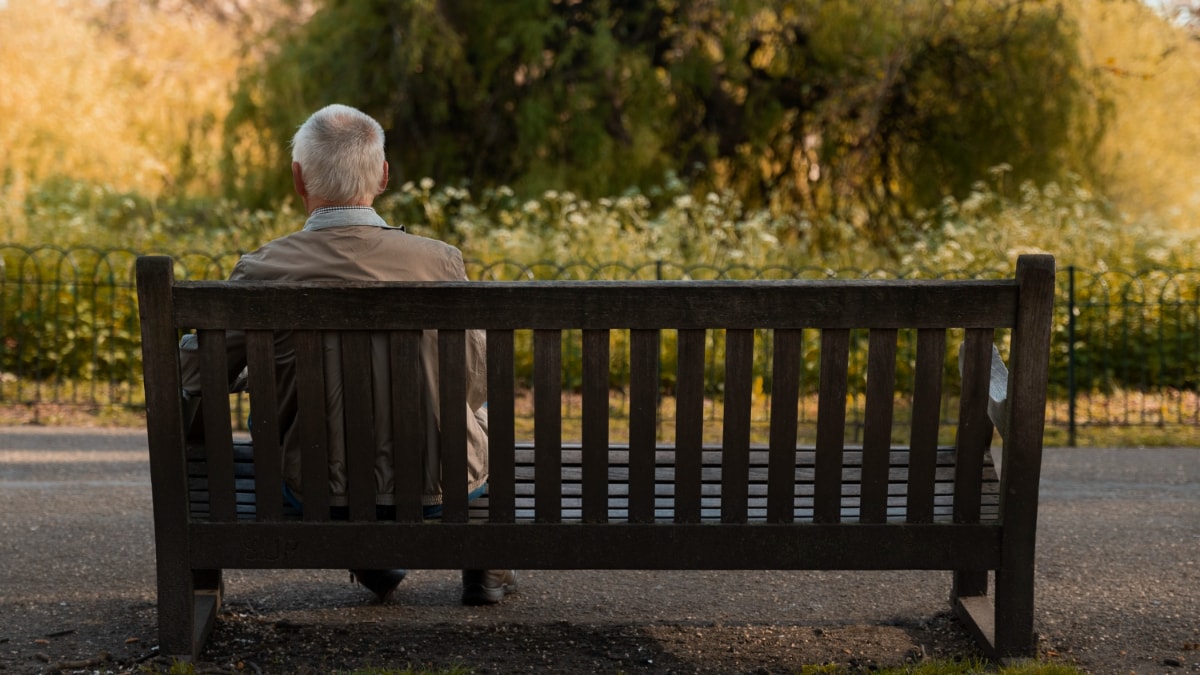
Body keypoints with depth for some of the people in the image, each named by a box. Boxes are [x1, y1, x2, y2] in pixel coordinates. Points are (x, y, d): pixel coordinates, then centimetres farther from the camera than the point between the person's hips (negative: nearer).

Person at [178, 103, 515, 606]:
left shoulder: (263, 270, -17)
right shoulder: (439, 261, -17)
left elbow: (193, 374, -3)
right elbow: (476, 381, -4)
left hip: (315, 495, 1)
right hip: (438, 492, 0)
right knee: (480, 407, 34)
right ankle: (482, 564, 42)